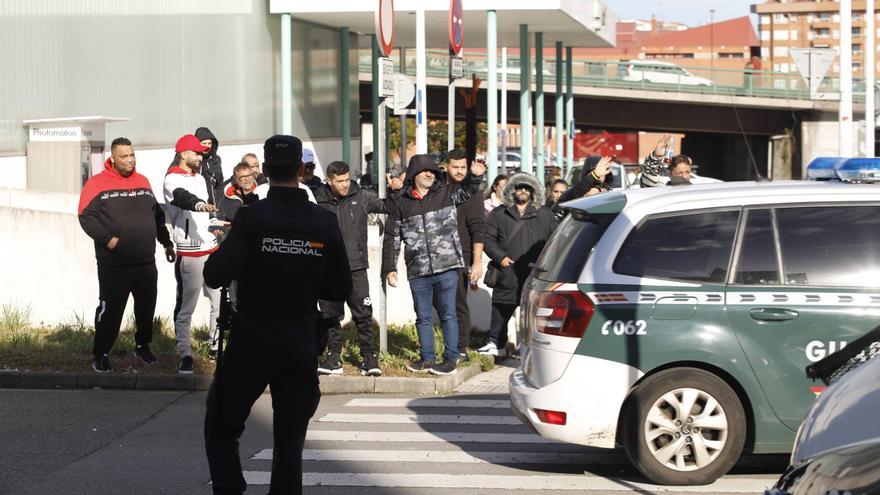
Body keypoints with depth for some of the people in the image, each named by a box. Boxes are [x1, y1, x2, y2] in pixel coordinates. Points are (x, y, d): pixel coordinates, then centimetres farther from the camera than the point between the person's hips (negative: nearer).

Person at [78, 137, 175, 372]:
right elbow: (86, 217, -10)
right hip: (113, 265, -5)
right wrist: (107, 238, -18)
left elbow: (157, 215, 22)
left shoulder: (143, 182, 12)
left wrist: (166, 243, 23)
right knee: (110, 310, -3)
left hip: (146, 263, 5)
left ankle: (143, 346, 30)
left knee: (146, 308, 12)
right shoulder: (97, 184, -5)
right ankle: (100, 354, 7)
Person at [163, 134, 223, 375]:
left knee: (219, 300, 10)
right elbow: (183, 198, -30)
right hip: (189, 253, -8)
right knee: (186, 307, -6)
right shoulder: (173, 179, -8)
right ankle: (185, 356, -2)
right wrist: (200, 205, -49)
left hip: (210, 248, 8)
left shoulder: (200, 178, 19)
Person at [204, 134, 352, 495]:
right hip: (302, 344, 3)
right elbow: (341, 290, 3)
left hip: (252, 342, -3)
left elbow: (216, 276, -19)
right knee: (289, 444, 9)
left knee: (221, 432, 12)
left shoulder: (252, 217, -13)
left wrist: (219, 253, 2)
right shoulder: (324, 223, -3)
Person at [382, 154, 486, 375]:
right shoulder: (400, 203, 7)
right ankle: (427, 358, 21)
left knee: (448, 314, 1)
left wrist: (475, 176, -14)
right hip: (417, 272, 2)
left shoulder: (446, 194, 5)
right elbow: (392, 238, 10)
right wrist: (390, 268, 5)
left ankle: (451, 358, 6)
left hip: (446, 267, -2)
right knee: (423, 316, 11)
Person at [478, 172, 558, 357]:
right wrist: (500, 257, -7)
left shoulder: (544, 214, 12)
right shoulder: (499, 214, 10)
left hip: (536, 274, 0)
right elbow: (488, 238, 7)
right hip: (507, 273, 0)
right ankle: (496, 344, 13)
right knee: (501, 309, 4)